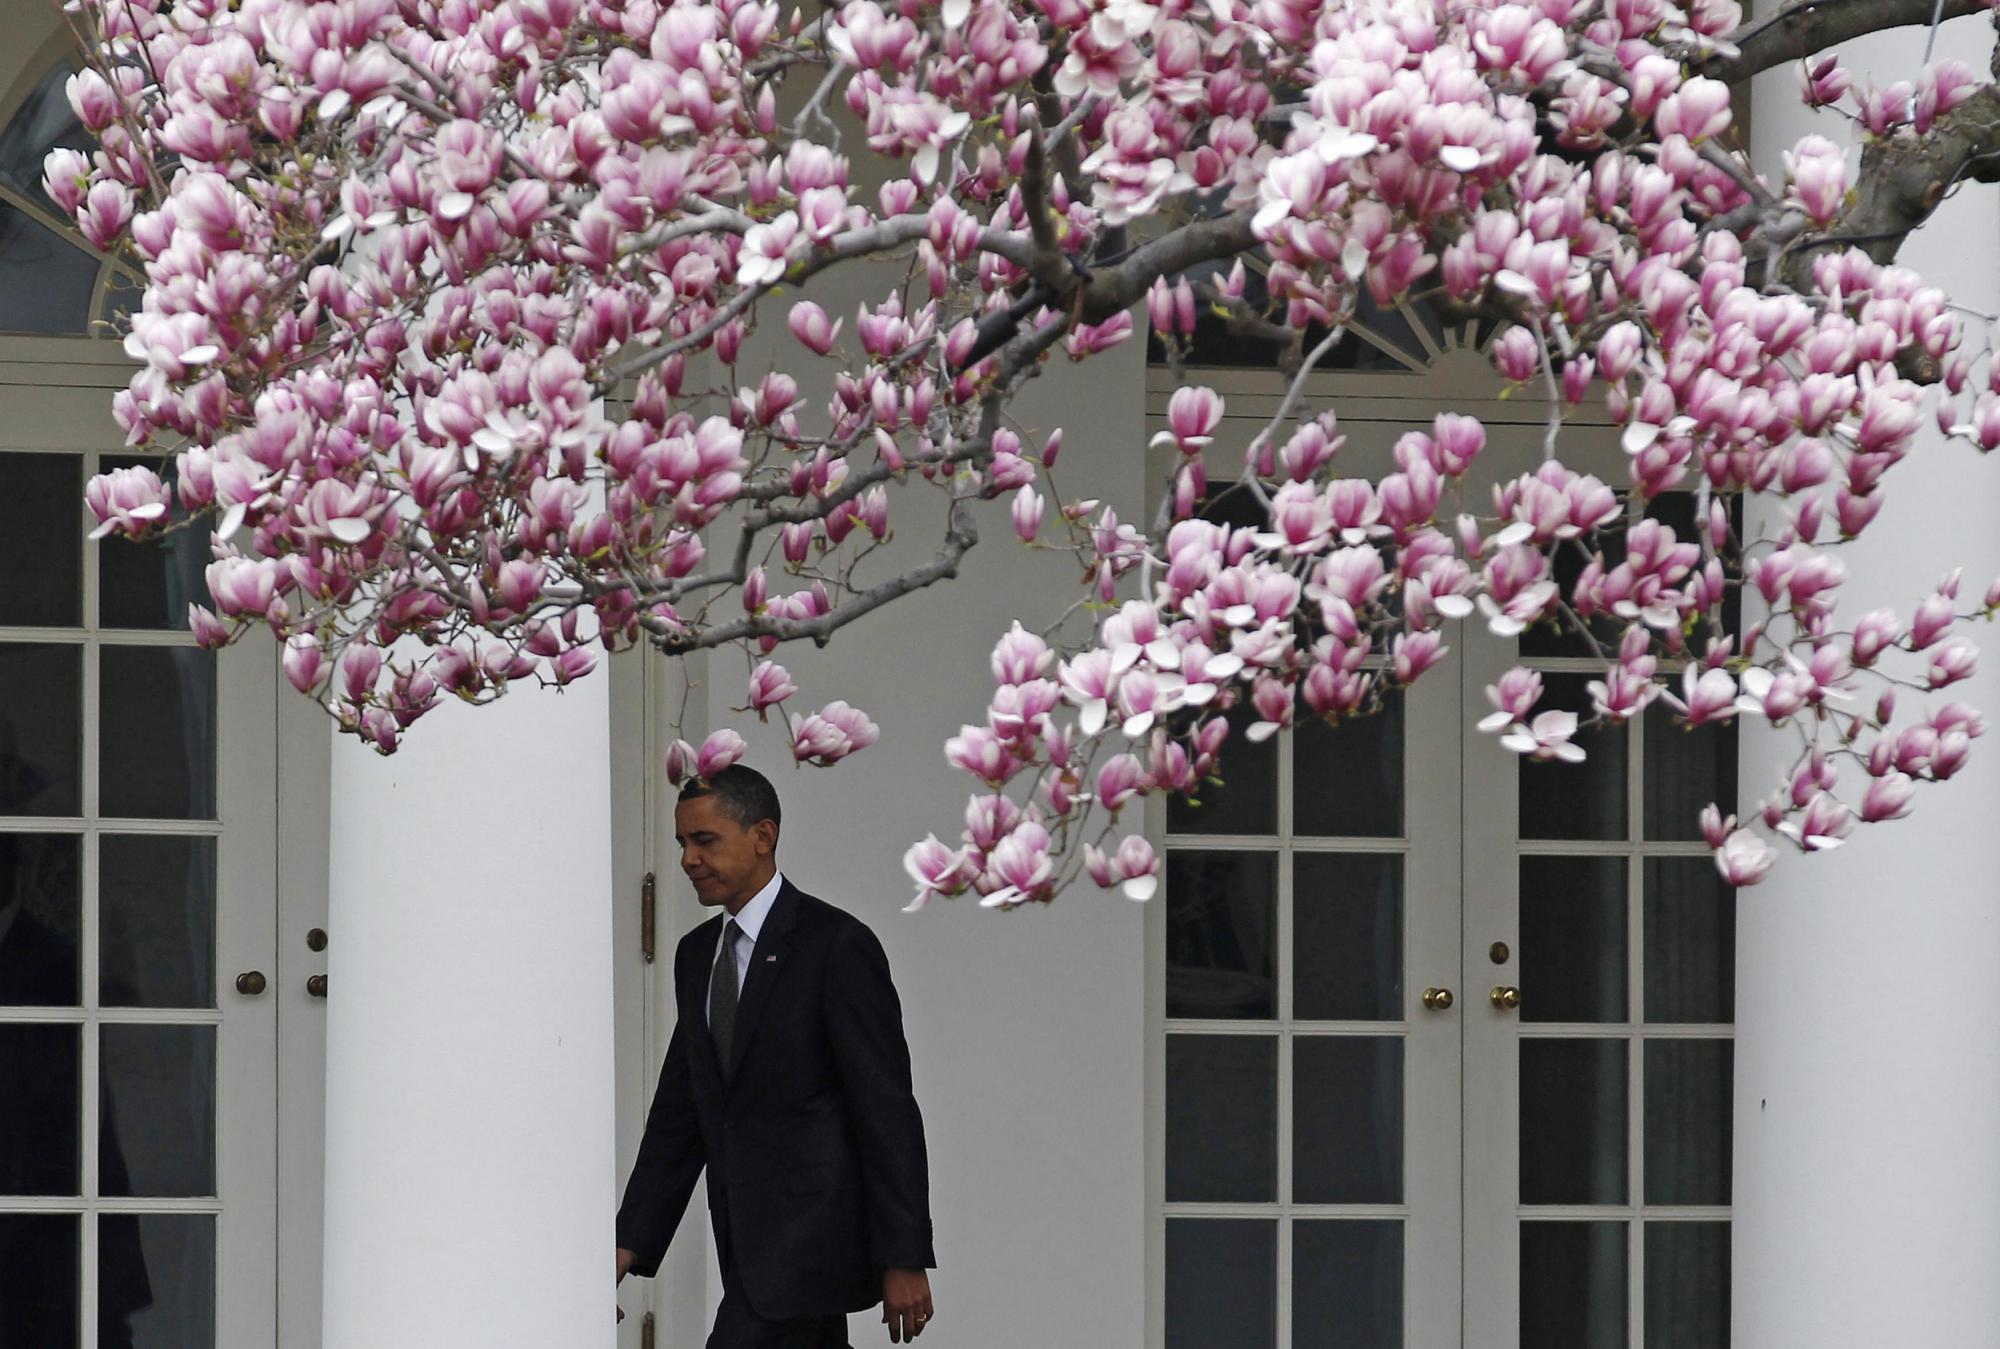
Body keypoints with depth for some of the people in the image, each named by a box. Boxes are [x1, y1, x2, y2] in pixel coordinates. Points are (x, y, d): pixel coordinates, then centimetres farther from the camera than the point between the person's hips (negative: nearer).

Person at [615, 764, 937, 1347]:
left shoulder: (835, 944, -10)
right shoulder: (697, 954, 15)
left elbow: (887, 1110, -13)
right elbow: (677, 1114, 17)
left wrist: (904, 1260, -16)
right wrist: (631, 1245, 9)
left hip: (809, 1231, -8)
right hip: (746, 1243, 8)